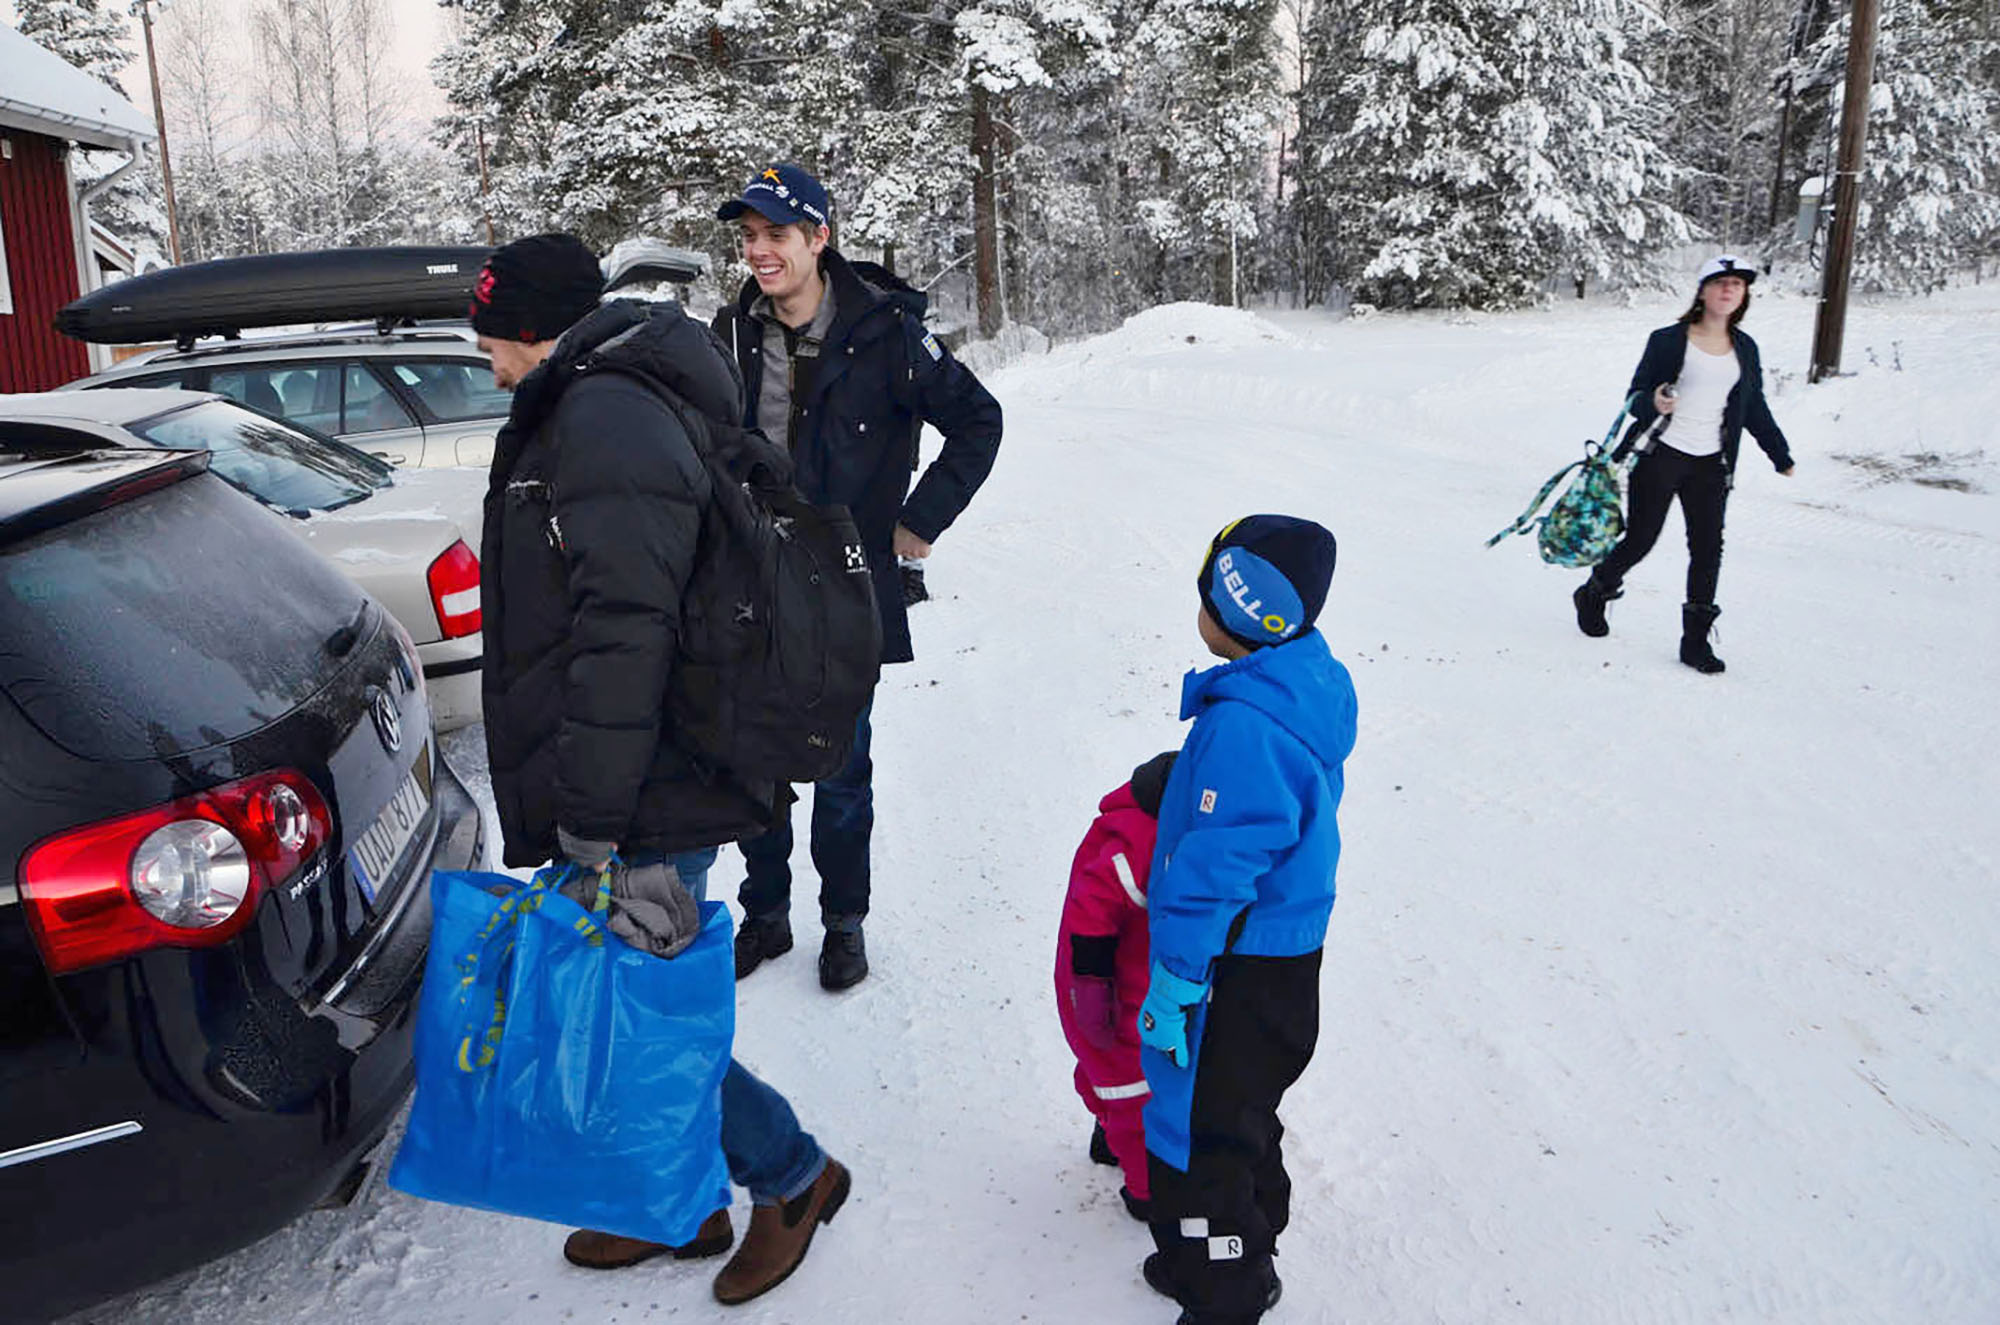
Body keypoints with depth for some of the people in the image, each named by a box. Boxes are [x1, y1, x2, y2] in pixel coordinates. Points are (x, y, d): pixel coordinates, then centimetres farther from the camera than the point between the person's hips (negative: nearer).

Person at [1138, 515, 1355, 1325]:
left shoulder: (1242, 726, -30)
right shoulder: (1313, 683, 1)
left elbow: (1215, 870, -27)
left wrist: (1170, 987, -17)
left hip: (1238, 974, -10)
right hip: (1290, 952, 10)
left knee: (1194, 1139, 8)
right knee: (1239, 1114, 27)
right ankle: (1242, 1258, 47)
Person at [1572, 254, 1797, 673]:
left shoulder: (1745, 349, 11)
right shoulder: (1668, 340, -4)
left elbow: (1755, 409, 19)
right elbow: (1635, 394, -3)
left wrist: (1781, 456, 20)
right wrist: (1653, 404, -26)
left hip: (1710, 464, 4)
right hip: (1659, 455, -4)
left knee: (1708, 549, -1)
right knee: (1640, 540, -1)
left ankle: (1696, 640, 7)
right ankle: (1593, 594, 27)